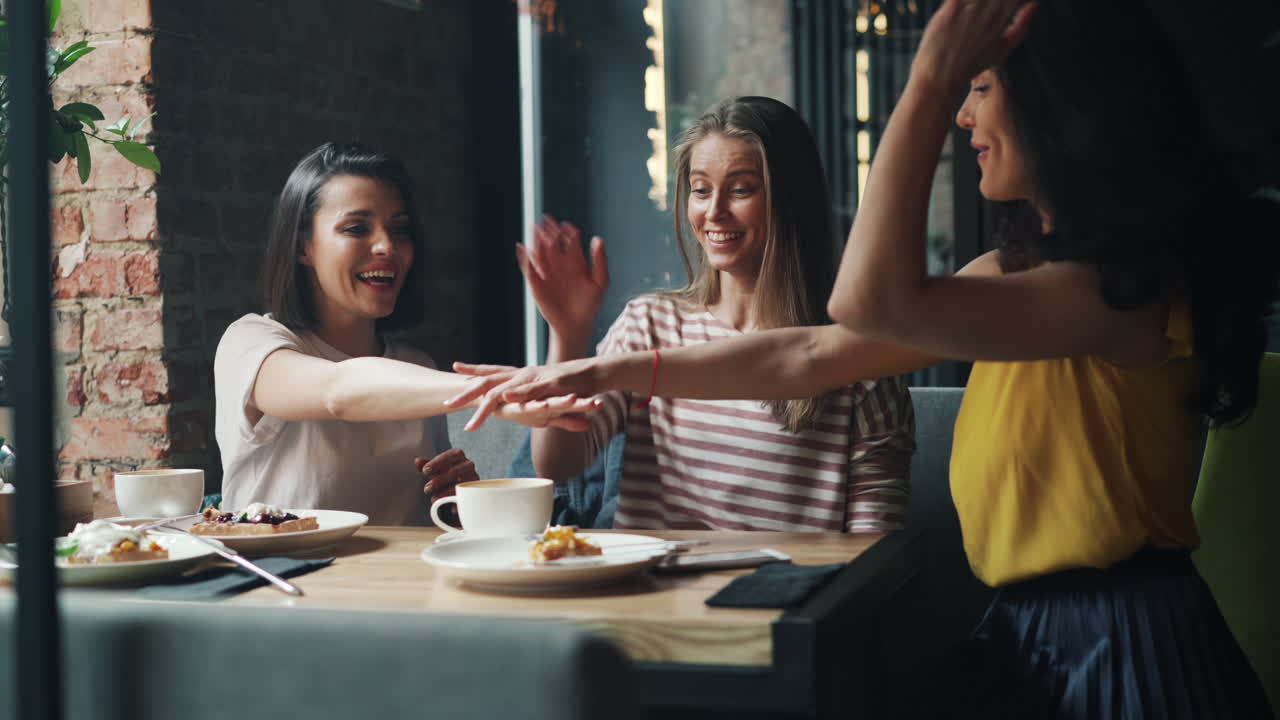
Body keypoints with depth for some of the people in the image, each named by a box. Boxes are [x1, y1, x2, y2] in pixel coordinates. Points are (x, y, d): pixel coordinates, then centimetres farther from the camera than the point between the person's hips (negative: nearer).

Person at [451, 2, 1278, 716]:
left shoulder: (1131, 286, -19)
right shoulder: (1023, 268, 11)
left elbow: (875, 301, -28)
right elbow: (811, 356, 8)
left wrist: (931, 82, -21)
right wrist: (606, 374, 4)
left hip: (1118, 654, -8)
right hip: (1027, 636, 8)